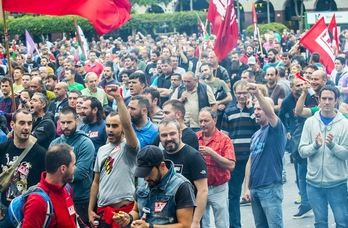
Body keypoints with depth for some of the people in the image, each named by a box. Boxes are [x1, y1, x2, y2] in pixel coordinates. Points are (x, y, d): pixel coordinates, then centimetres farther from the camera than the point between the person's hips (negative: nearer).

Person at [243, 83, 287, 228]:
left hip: (270, 188, -8)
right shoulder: (256, 135, 16)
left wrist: (257, 94, -42)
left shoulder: (276, 129, -6)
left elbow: (270, 112, -27)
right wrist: (246, 187, 11)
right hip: (254, 188, 8)